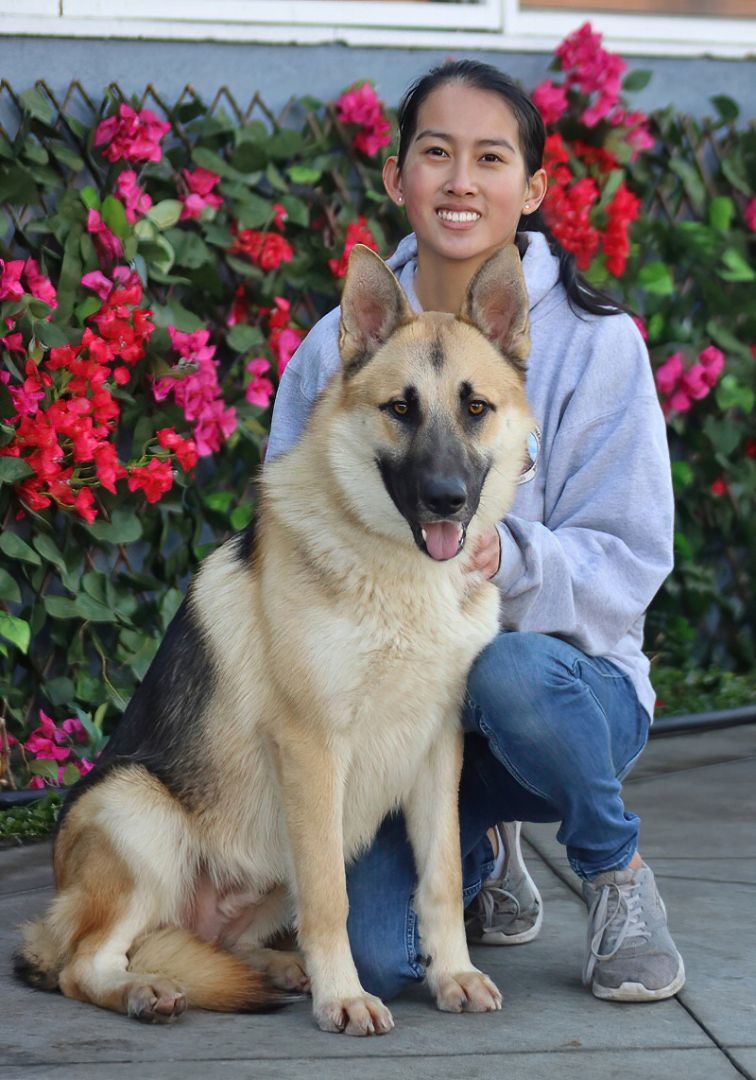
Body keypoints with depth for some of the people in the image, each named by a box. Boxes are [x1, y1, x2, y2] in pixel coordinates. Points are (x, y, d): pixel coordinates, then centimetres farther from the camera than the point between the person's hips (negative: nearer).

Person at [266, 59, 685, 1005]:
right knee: (378, 959, -21)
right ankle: (482, 857, 17)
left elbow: (627, 562, -9)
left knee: (506, 670, -39)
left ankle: (616, 873, -6)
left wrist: (510, 561, -28)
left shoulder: (595, 343, -7)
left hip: (569, 681, -2)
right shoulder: (336, 347, 0)